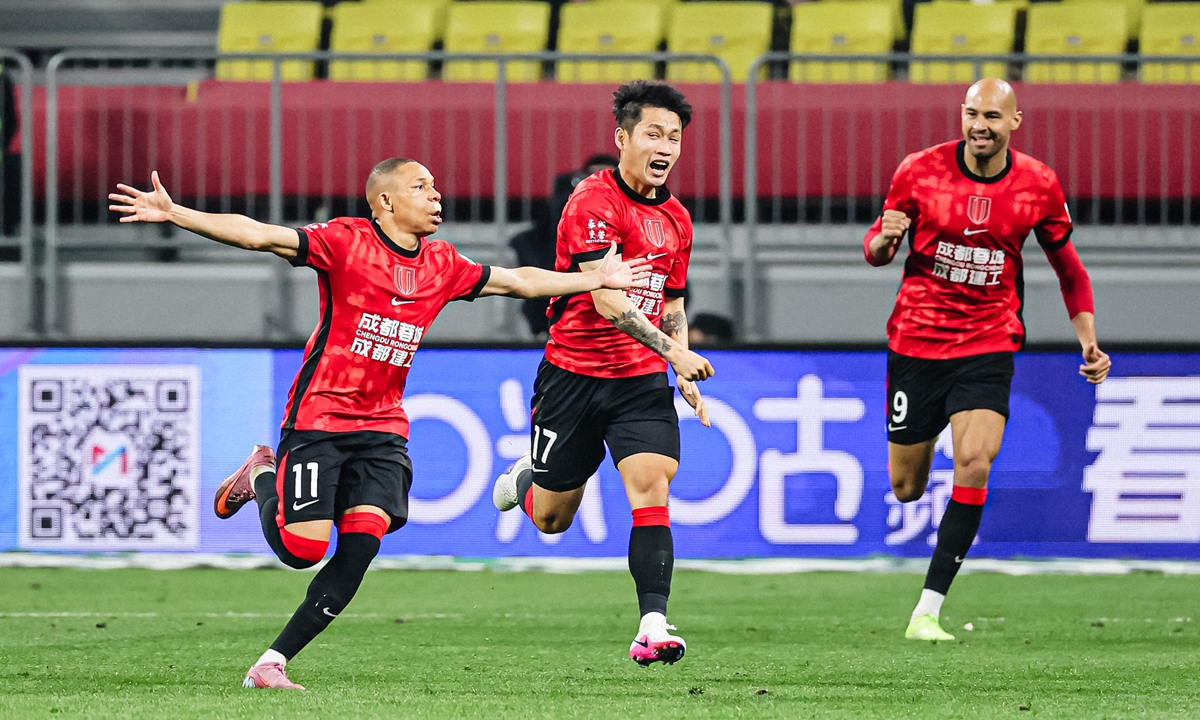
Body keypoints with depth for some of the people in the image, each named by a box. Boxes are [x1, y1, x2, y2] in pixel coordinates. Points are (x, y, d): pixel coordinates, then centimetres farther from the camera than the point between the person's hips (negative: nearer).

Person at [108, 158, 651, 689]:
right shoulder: (345, 241, -9)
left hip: (382, 427, 5)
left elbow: (517, 282, 23)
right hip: (319, 416, -5)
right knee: (302, 548, -12)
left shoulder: (442, 264, 9)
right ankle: (262, 478, 22)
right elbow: (257, 236, -17)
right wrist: (173, 214, -26)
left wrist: (597, 279, 27)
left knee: (360, 547, -13)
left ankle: (274, 661, -4)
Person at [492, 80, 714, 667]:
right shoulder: (594, 203, -16)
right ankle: (525, 479, 45)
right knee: (551, 519, 8)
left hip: (642, 378, 4)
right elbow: (608, 301, -25)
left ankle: (652, 627, -23)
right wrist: (672, 350, -29)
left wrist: (685, 378, 9)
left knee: (651, 487, -18)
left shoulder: (676, 219, 9)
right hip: (574, 372, -4)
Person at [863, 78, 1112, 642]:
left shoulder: (1038, 185, -3)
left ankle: (927, 611, -17)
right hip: (915, 338, 0)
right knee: (905, 488, 3)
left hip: (989, 343, 0)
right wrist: (883, 241, -19)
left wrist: (1088, 341, 1)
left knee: (975, 462, -22)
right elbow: (876, 250, 5)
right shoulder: (920, 171, -6)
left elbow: (1067, 265, 11)